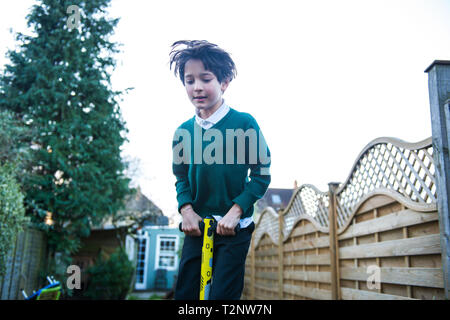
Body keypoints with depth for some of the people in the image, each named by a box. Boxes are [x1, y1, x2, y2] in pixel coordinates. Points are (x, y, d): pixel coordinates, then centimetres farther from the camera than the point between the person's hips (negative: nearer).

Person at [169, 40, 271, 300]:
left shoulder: (244, 123, -8)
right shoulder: (183, 131, 3)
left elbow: (262, 174, -6)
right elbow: (181, 178, 12)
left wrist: (235, 211, -15)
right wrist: (186, 210, -6)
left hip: (234, 228, -3)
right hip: (196, 226, 4)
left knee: (223, 293, -2)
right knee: (185, 293, 7)